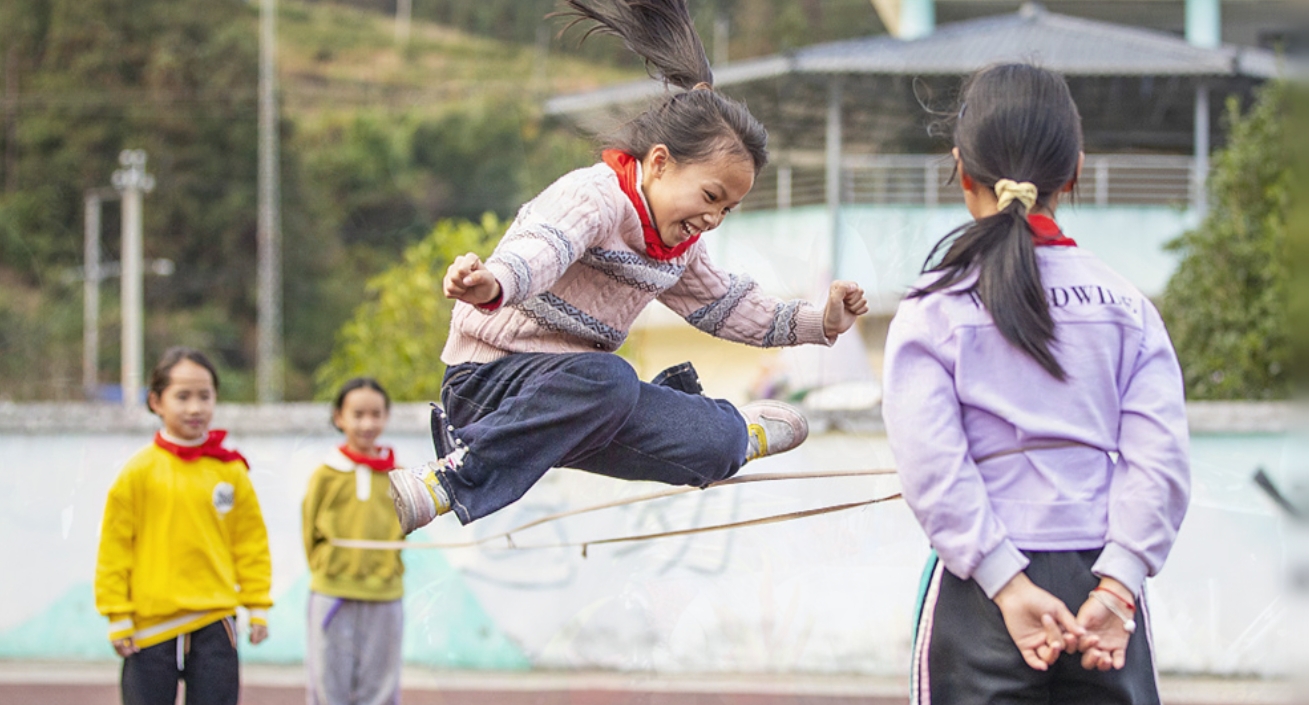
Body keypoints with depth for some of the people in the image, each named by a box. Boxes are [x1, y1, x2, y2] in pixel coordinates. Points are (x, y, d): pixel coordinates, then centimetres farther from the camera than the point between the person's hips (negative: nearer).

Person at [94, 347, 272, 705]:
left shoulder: (231, 471, 1)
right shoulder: (139, 471, -5)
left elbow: (251, 541, 8)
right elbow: (114, 548, -1)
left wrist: (258, 605, 6)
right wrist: (118, 617, -2)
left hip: (214, 624, 1)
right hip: (151, 626, -1)